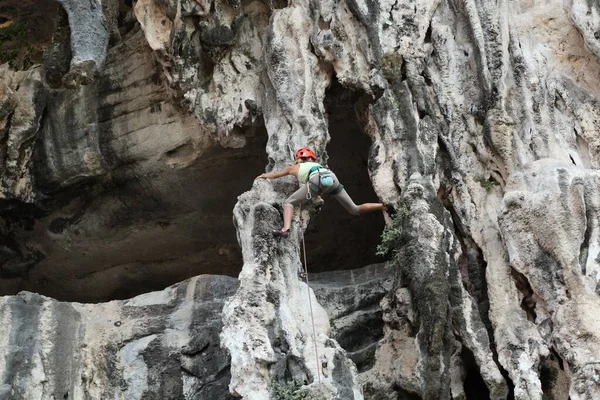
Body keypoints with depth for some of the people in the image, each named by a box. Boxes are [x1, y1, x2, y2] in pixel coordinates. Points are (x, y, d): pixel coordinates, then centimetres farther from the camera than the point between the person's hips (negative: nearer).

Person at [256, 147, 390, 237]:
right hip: (332, 178, 5)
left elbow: (274, 175, 50)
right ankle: (385, 206, -1)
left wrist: (264, 175, 71)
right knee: (355, 210, 14)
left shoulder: (295, 167, 34)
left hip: (317, 180, -5)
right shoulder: (316, 165, 43)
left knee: (288, 203, 7)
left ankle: (286, 229, -18)